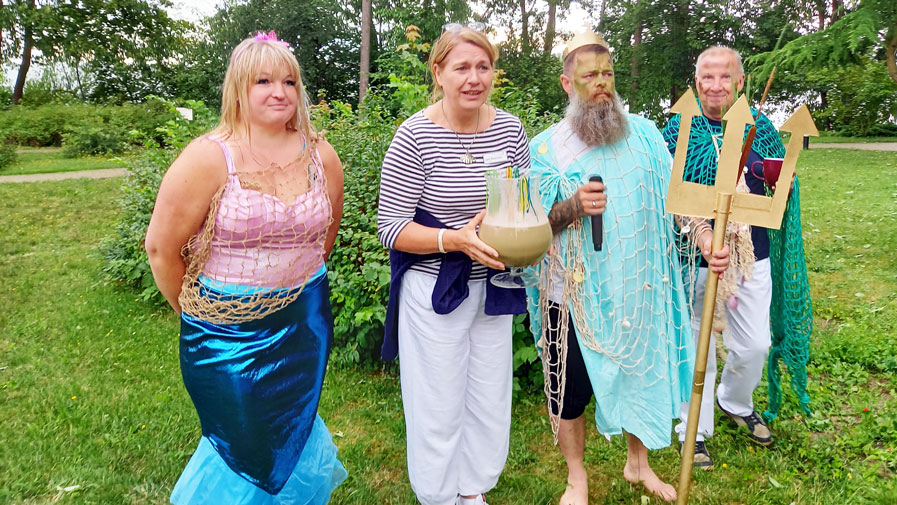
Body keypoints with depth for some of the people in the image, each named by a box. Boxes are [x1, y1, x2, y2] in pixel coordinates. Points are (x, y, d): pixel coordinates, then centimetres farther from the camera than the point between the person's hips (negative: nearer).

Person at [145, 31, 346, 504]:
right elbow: (161, 249, -11)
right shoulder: (208, 157, -15)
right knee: (243, 445, 10)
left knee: (292, 435, 18)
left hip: (303, 322, 4)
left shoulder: (320, 155, -2)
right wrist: (194, 312, -1)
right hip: (227, 333, -3)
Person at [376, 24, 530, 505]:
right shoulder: (415, 136, -15)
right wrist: (456, 239, -28)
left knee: (490, 398, 17)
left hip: (493, 285, 5)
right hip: (434, 290, -5)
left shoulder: (510, 129, 0)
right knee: (440, 406, 7)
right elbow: (390, 227, -15)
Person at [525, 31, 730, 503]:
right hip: (572, 294, -2)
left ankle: (638, 463, 45)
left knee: (640, 376, 18)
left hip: (635, 289, 3)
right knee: (569, 392, 9)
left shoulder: (643, 133, 2)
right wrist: (573, 206, -24)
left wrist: (705, 238, -18)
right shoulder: (545, 146, -5)